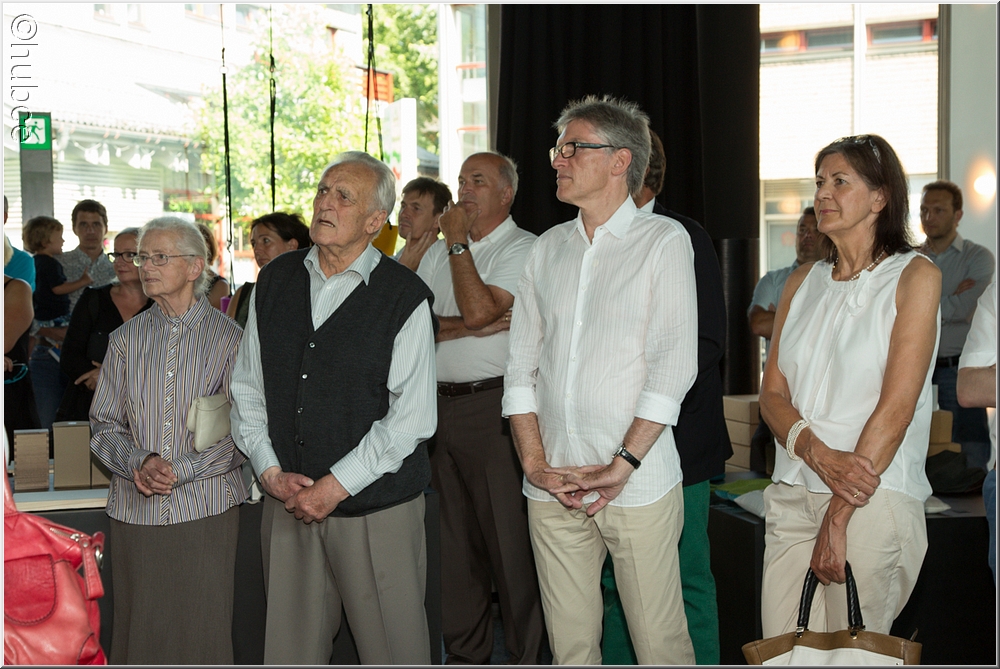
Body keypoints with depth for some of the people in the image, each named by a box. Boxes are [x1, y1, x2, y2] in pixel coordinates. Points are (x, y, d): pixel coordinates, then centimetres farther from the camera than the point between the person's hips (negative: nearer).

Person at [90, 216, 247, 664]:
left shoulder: (229, 338, -2)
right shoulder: (125, 339, 8)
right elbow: (104, 425, 7)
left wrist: (180, 469, -15)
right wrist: (139, 463, -12)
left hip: (206, 508, -2)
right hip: (134, 509, 3)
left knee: (202, 631, 1)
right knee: (139, 630, 7)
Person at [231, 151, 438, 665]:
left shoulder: (406, 298, -6)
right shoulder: (275, 281, 9)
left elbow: (411, 416, -11)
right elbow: (246, 388, 12)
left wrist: (336, 486, -13)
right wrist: (270, 471, -1)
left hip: (375, 506, -4)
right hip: (287, 502, 4)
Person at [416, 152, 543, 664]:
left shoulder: (522, 248, -3)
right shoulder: (439, 251, 17)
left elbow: (477, 310, -17)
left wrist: (457, 242, -8)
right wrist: (467, 328, -11)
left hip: (494, 405, -7)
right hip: (442, 406, 7)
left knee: (510, 542, -4)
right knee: (455, 540, 13)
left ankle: (525, 655, 7)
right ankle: (464, 653, 24)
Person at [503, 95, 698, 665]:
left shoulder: (664, 240, -1)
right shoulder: (549, 249, 14)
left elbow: (674, 364, -9)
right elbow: (522, 365, 10)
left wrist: (623, 464, -15)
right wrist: (535, 464, -1)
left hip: (637, 483, -4)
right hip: (552, 487, 4)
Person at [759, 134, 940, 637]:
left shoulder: (915, 276, -3)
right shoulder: (802, 282, 13)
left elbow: (896, 407, -11)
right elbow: (772, 394, 8)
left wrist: (839, 517, -15)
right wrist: (817, 453, -14)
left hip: (875, 501, -5)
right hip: (792, 496, 5)